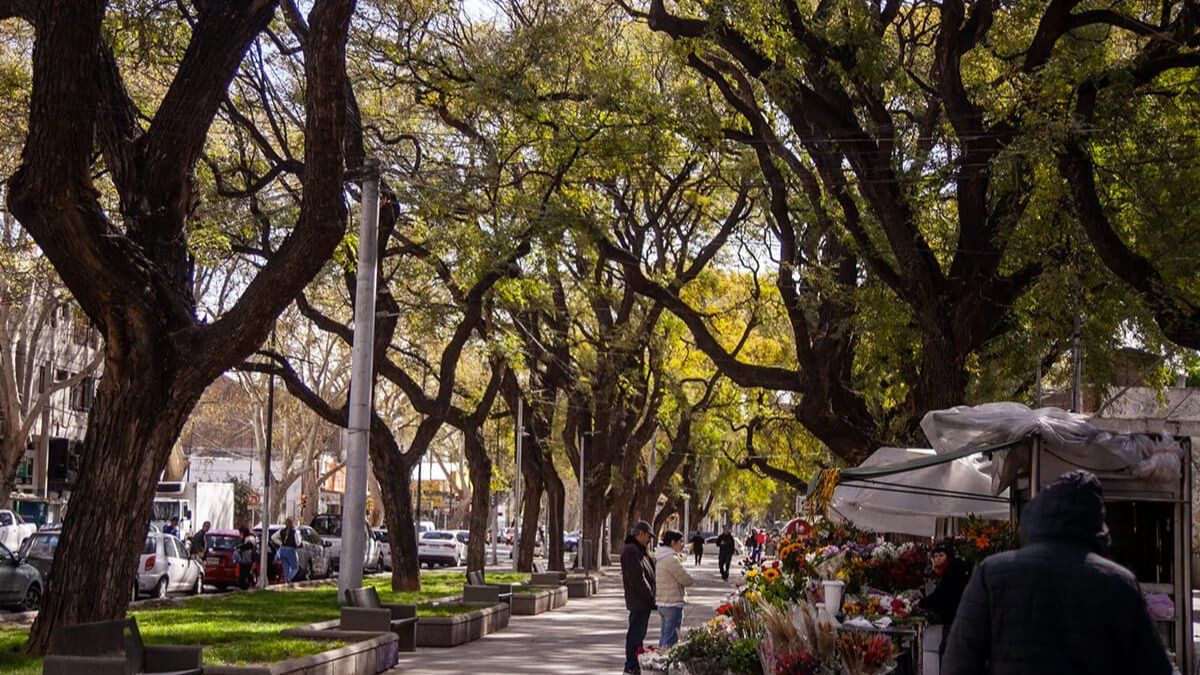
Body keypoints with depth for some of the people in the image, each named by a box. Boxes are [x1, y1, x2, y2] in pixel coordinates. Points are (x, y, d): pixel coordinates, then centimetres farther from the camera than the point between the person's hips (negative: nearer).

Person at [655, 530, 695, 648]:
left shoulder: (659, 557, 12)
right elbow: (686, 580, -16)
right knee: (671, 639, -6)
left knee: (665, 635, 18)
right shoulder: (671, 559, -19)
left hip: (661, 602, 10)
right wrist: (692, 579, 4)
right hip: (673, 603, -10)